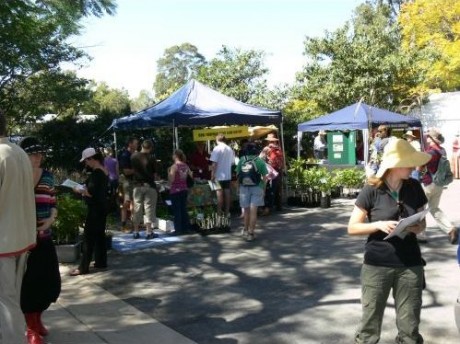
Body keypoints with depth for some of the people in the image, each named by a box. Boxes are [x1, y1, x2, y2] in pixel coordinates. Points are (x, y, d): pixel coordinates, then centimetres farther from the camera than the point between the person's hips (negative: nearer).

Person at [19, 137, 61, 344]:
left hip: (44, 237, 5)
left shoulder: (48, 176, 7)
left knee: (51, 282, 9)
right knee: (28, 283, 2)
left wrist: (51, 219, -7)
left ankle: (37, 319, 35)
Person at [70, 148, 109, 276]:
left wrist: (79, 190, -10)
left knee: (88, 236, -6)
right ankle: (100, 262, 20)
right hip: (101, 207, 10)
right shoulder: (103, 171, 11)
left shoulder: (96, 173, -19)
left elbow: (91, 192, -24)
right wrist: (84, 189, 10)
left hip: (95, 208, -10)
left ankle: (83, 267, -2)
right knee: (99, 235, 14)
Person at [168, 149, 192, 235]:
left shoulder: (174, 166, -13)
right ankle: (186, 227, 18)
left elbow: (171, 180, -17)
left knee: (177, 210, 0)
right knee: (184, 209, 14)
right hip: (184, 190, 6)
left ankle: (178, 229, 2)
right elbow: (191, 176, 9)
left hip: (175, 190, -6)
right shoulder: (186, 166, 5)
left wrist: (168, 173, -1)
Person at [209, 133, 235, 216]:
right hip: (228, 175, 5)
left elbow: (214, 163, -14)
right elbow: (232, 162, 6)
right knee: (227, 193, 10)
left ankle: (219, 212, 3)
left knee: (219, 193, 0)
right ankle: (227, 212, 17)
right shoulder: (230, 149, 4)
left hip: (219, 176, -5)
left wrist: (212, 175, -9)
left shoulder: (217, 148, -11)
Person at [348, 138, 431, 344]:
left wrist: (414, 228, -10)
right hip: (377, 265, -3)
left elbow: (421, 223, 12)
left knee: (410, 326, 9)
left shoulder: (414, 188, 2)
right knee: (370, 323, 5)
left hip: (410, 264, 3)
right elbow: (352, 228, -5)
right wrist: (379, 225, -20)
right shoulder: (371, 191, -9)